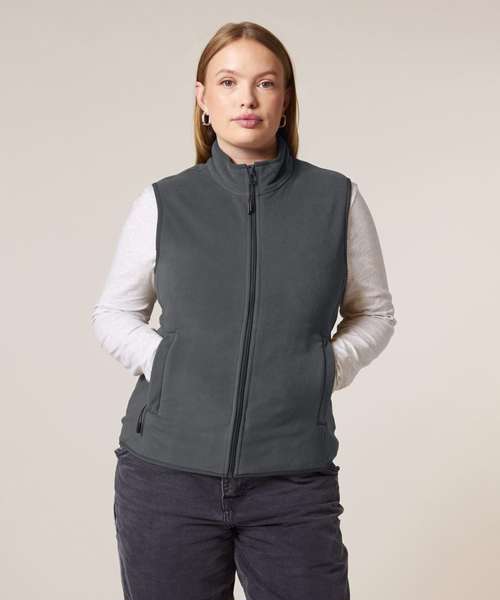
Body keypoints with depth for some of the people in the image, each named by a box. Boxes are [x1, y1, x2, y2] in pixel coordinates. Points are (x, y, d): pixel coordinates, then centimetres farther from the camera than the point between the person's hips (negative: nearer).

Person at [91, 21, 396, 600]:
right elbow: (113, 314, 13)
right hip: (166, 471, 1)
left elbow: (374, 313, 12)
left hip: (293, 483, 0)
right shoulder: (163, 203, 1)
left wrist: (327, 369, -5)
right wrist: (164, 361, -5)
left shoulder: (338, 199, 1)